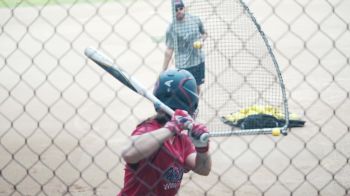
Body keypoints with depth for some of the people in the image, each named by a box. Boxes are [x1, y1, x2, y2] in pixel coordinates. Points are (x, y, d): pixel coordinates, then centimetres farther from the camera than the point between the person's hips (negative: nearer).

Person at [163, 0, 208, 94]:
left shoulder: (196, 20, 0)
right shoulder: (171, 28, -10)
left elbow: (204, 33, 17)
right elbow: (169, 50, -9)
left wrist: (201, 40, -7)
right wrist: (164, 71, -12)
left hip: (199, 61, 4)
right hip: (182, 65, -4)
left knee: (197, 88, 13)